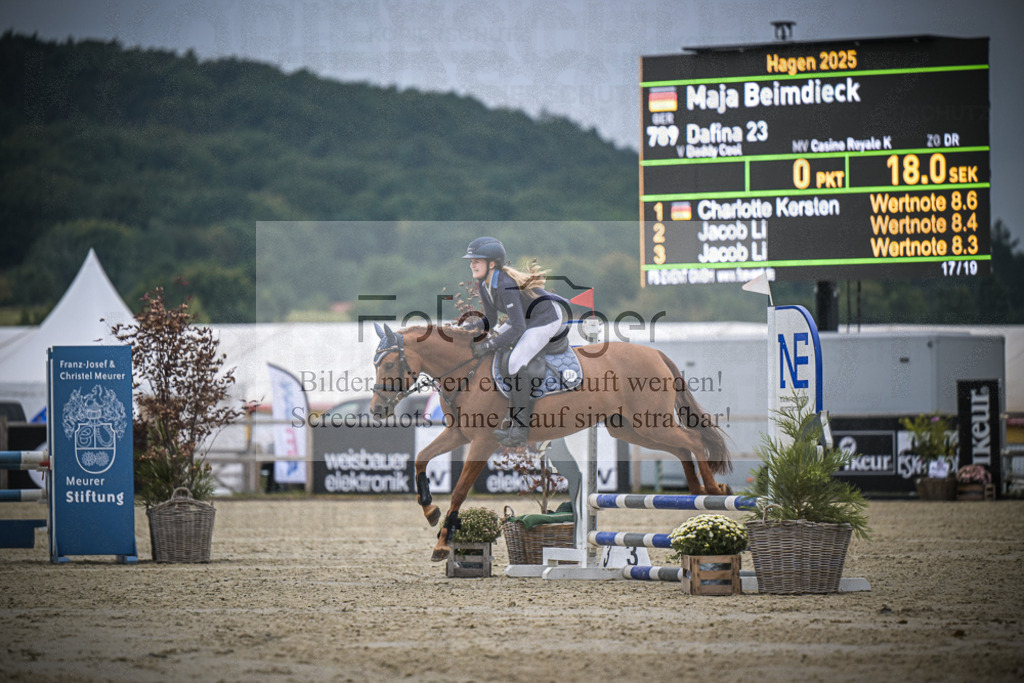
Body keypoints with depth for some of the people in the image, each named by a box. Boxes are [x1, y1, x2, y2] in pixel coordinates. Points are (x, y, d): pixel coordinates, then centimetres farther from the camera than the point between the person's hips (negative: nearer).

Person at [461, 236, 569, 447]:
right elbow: (490, 320, 8)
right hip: (528, 317, 10)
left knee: (518, 363, -21)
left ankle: (519, 430, -20)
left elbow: (518, 328, -30)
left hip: (547, 315, -10)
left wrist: (489, 346, -30)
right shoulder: (485, 284, -1)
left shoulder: (505, 285, -29)